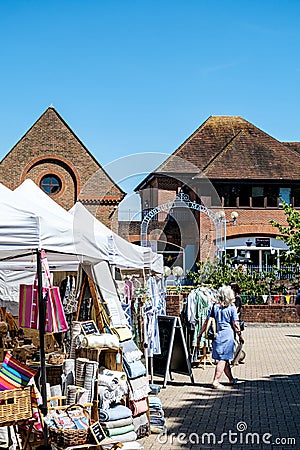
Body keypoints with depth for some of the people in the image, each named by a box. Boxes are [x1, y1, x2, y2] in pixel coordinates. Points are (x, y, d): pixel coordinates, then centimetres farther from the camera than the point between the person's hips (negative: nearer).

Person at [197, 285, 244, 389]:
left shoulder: (214, 306, 4)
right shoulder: (232, 308, -6)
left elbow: (206, 322, 6)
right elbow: (235, 324, -5)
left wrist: (200, 334, 15)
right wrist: (240, 336, 7)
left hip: (217, 335, 5)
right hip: (228, 335, -5)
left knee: (225, 358, 15)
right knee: (223, 359, -1)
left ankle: (231, 379, 31)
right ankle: (216, 381, -7)